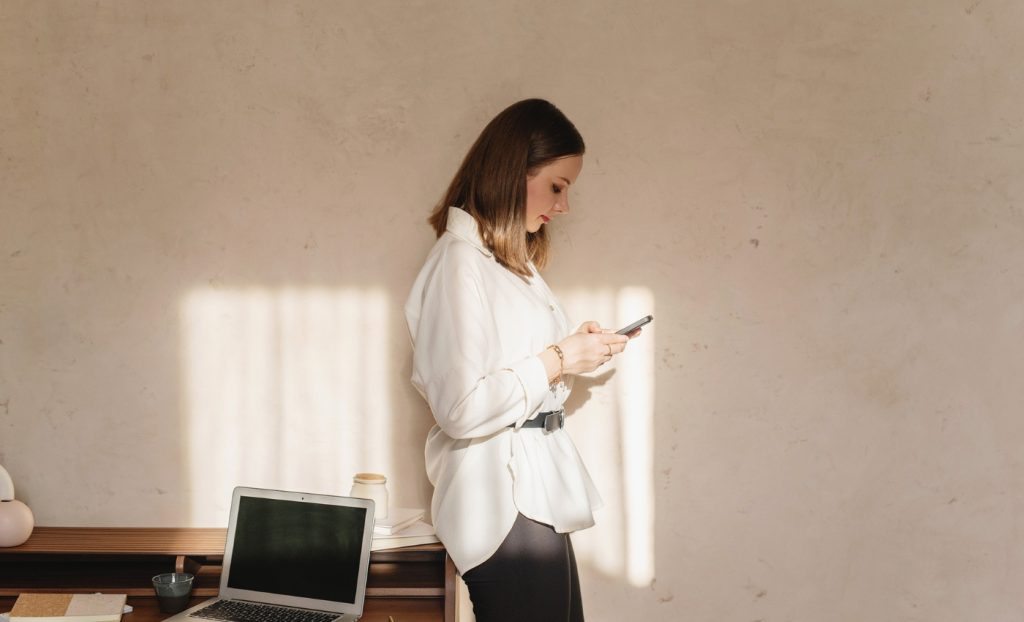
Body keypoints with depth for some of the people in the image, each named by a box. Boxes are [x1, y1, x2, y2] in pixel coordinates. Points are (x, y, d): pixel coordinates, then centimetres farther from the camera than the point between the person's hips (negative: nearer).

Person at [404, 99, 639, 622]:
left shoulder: (510, 260, 15)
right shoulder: (460, 262, -16)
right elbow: (462, 408, -24)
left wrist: (573, 348, 8)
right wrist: (556, 360, -15)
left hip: (536, 490, 10)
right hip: (504, 500, -10)